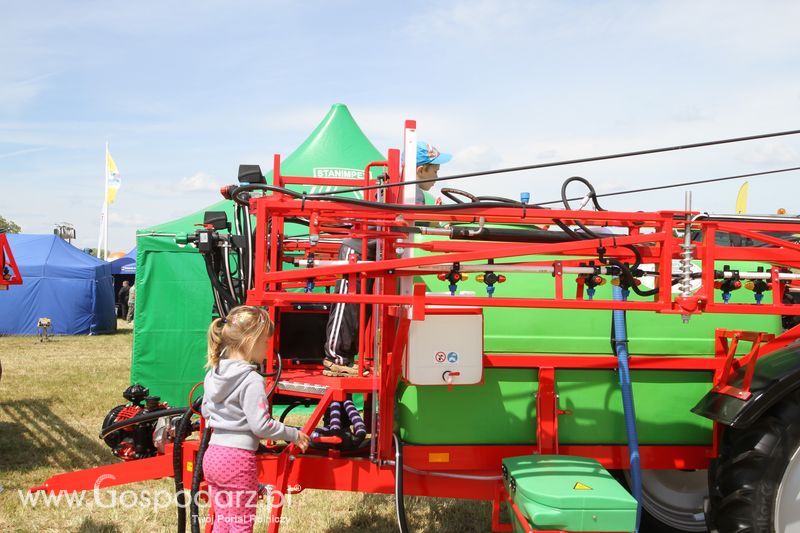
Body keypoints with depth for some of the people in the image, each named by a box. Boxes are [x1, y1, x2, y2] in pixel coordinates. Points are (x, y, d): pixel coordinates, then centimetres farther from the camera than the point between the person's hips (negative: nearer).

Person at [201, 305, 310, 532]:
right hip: (239, 458, -8)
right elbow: (261, 426, -20)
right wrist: (294, 435, -8)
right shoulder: (251, 380, -18)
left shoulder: (213, 373, 6)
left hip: (213, 454, 8)